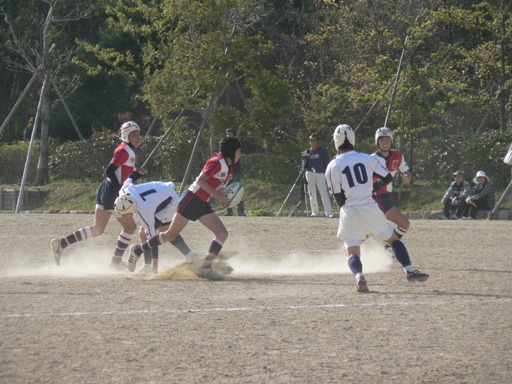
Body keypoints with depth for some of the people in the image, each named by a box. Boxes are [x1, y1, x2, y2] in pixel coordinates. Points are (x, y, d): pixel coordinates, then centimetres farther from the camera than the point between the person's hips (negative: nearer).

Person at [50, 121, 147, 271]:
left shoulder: (132, 151, 15)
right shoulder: (125, 150, -14)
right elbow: (109, 171, -21)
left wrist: (138, 172, 5)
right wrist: (120, 192, -23)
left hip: (105, 190, 9)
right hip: (112, 193, -9)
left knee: (97, 230, 10)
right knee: (130, 226, 2)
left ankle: (61, 243, 7)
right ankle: (115, 262, 9)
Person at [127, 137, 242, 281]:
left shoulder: (229, 170, 15)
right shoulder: (217, 162, -13)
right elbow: (200, 180, -20)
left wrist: (224, 198, -5)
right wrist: (217, 195, -25)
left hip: (202, 204, 9)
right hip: (191, 199, -9)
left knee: (222, 233, -6)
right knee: (171, 234, -3)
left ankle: (205, 268, -13)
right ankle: (137, 250, 13)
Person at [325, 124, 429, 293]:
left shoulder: (333, 166, -2)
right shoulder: (367, 158, 4)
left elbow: (339, 198, -1)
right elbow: (387, 178, 11)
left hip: (349, 211, -1)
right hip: (370, 207, 1)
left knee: (353, 252, 2)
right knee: (393, 239, 15)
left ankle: (359, 276, -27)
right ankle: (409, 270, -1)